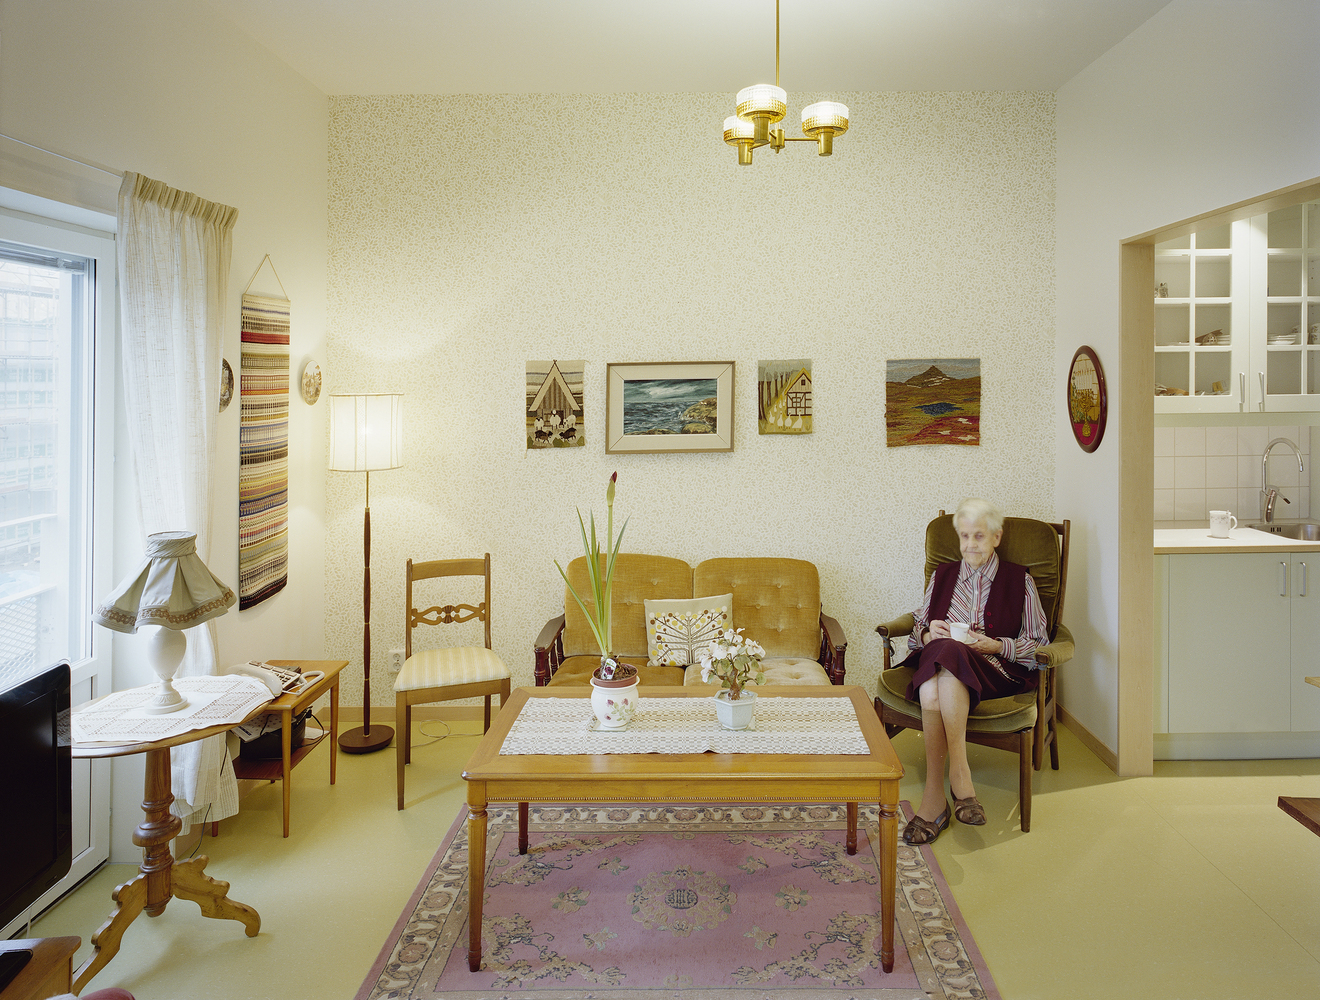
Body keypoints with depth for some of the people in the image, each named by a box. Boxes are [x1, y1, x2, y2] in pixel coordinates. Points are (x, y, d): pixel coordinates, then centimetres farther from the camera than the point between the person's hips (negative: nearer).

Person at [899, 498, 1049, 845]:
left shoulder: (1019, 580, 15)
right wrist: (928, 633, -1)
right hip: (937, 661, 3)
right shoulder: (942, 575, 24)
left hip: (994, 669, -2)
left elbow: (1038, 643, 11)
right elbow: (918, 626, 23)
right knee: (931, 693, -38)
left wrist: (996, 646, -7)